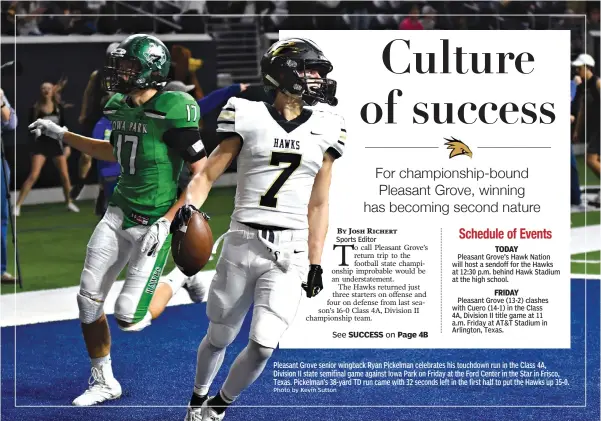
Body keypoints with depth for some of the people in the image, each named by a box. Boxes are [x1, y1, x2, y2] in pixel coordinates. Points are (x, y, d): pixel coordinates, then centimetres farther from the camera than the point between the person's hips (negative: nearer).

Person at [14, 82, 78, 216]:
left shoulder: (59, 107, 2)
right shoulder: (35, 109, -5)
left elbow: (64, 127, 7)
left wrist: (67, 145, 4)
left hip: (56, 143, 3)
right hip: (40, 144, -3)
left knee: (64, 175, 3)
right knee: (33, 176, -12)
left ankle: (69, 203, 25)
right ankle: (17, 206, -9)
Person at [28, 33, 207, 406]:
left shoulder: (173, 112, -20)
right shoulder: (120, 108, 4)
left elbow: (202, 175, -16)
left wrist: (167, 221, -18)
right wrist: (62, 134, 23)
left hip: (152, 223, -7)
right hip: (120, 212, 7)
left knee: (128, 319, -7)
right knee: (88, 300, 4)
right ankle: (104, 382, 23)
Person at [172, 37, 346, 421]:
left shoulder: (324, 130, 8)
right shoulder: (249, 117, 0)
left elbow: (318, 206, 12)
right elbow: (208, 174, 2)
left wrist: (316, 263, 10)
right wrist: (190, 205, -18)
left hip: (290, 252, 1)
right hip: (242, 243, -1)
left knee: (263, 346, -10)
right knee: (220, 338, 11)